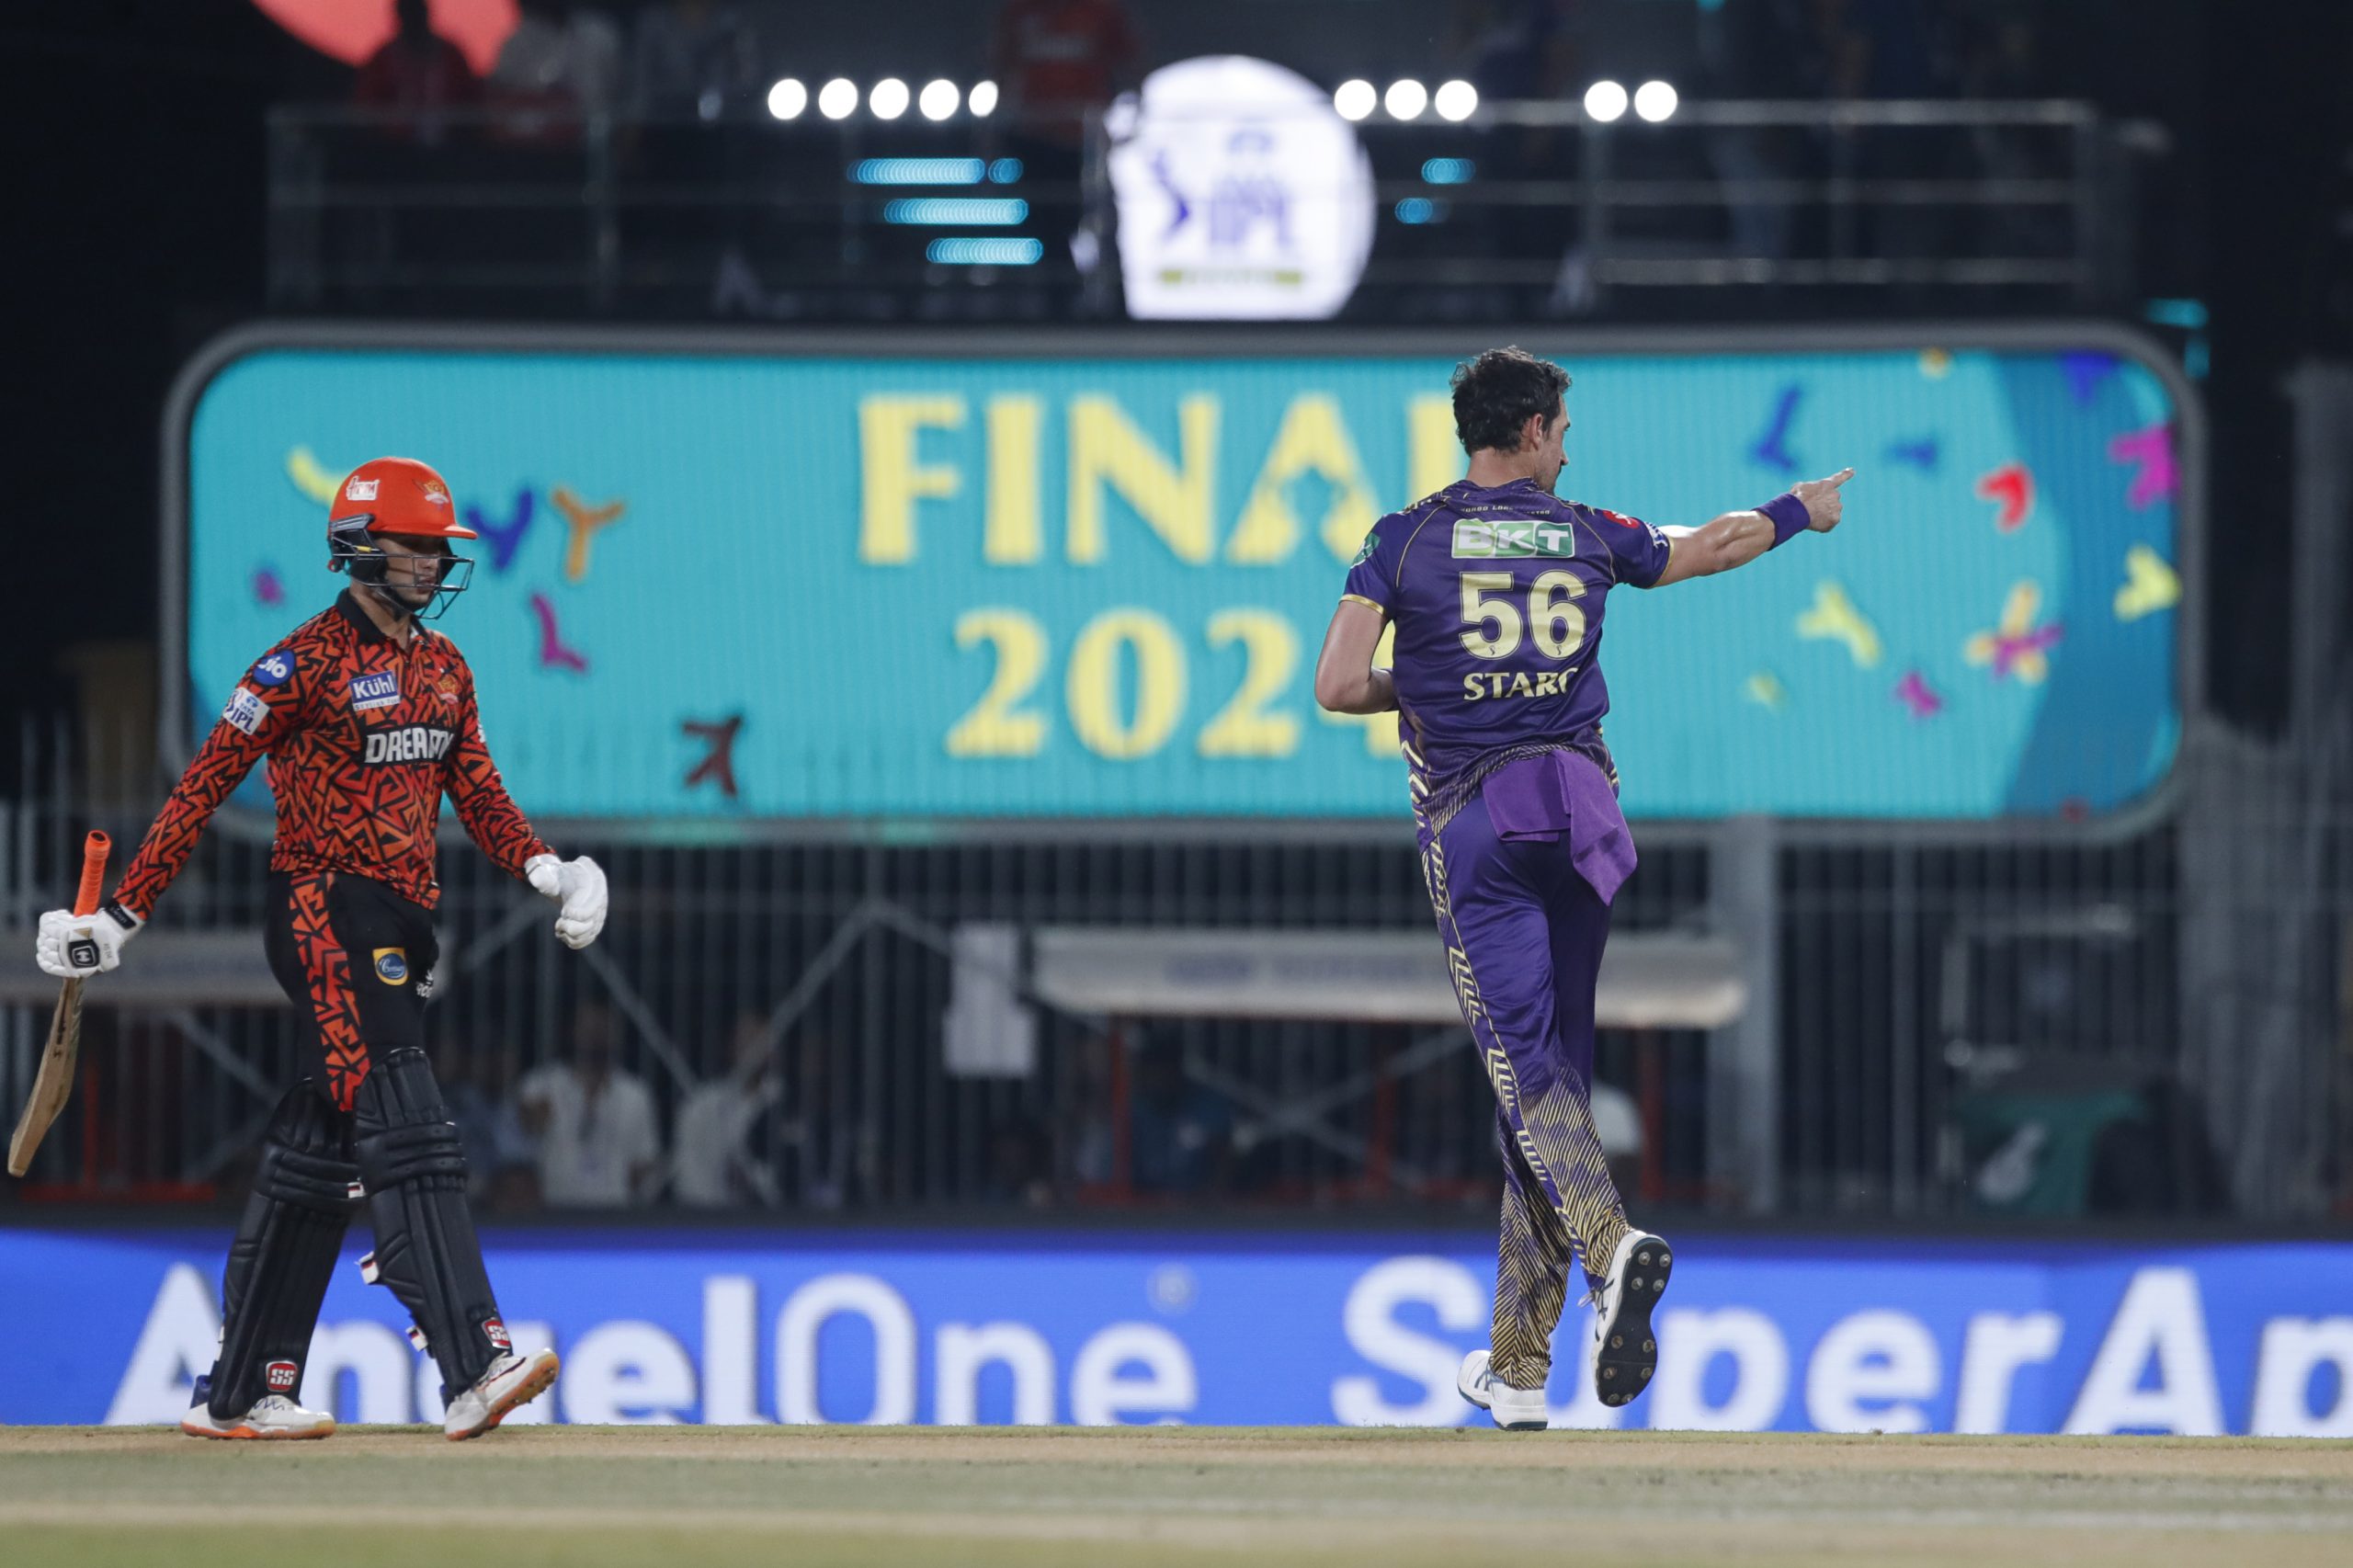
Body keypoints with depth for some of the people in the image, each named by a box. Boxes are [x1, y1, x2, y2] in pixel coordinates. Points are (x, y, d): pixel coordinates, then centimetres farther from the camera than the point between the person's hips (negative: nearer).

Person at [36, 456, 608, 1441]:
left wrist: (544, 868, -5)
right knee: (405, 1132, -18)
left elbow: (477, 794, 15)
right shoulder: (307, 662, -8)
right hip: (324, 909, -8)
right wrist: (125, 913, -11)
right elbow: (206, 784, -8)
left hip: (403, 924, 8)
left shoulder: (444, 667, 16)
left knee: (317, 1156, 9)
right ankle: (473, 1369, -28)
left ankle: (238, 1394, 14)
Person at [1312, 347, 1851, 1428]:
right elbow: (1711, 547, 27)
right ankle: (1518, 1367, 14)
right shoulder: (1587, 537, 9)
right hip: (1579, 810, 3)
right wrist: (1800, 512, 46)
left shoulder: (1406, 539, 0)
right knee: (1554, 1067, 10)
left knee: (1528, 1070, -8)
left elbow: (1338, 686, -7)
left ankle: (1610, 1247, -38)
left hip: (1473, 822, -3)